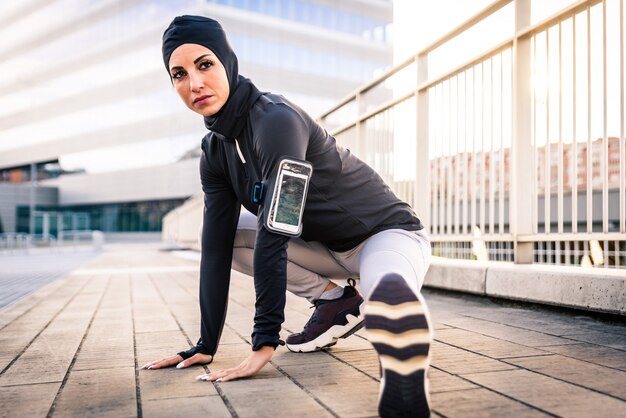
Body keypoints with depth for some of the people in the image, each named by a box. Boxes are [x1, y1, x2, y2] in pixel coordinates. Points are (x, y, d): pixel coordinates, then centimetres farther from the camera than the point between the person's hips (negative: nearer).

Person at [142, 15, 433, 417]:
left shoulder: (277, 118, -25)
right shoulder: (215, 151, -1)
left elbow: (274, 235, -30)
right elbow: (216, 248, -3)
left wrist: (264, 344, -29)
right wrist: (206, 346, -6)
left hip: (388, 232, -8)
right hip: (328, 246, 8)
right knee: (222, 231, -1)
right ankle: (336, 301, 0)